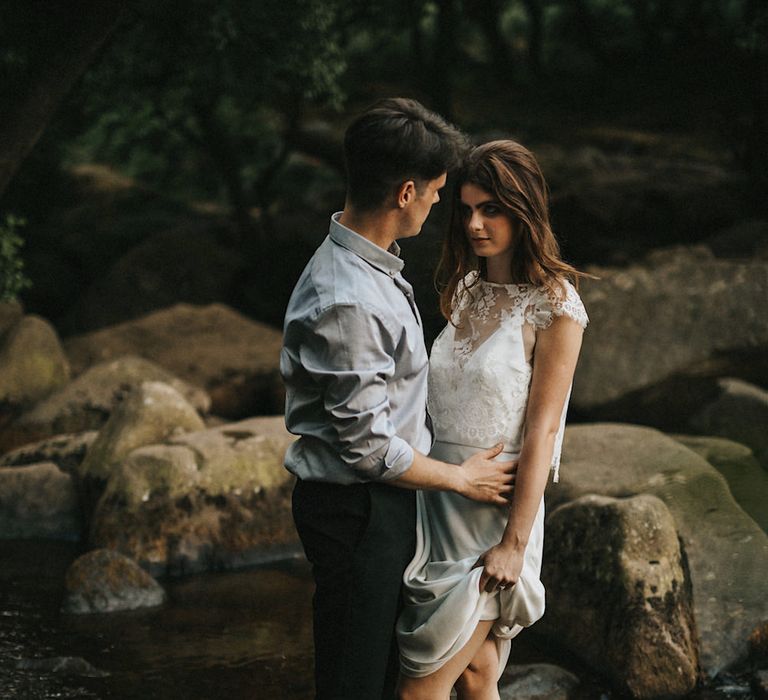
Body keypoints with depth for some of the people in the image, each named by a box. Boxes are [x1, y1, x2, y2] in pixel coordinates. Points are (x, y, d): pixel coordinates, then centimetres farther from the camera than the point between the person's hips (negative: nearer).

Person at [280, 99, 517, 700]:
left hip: (383, 499, 10)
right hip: (355, 509, -10)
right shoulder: (347, 302, -28)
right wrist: (460, 478, -9)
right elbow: (368, 446, -23)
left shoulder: (368, 265, 5)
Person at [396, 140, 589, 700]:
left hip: (495, 505, -6)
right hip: (439, 495, 6)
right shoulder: (468, 288, 10)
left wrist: (515, 542, -15)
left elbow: (541, 430, -13)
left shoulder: (553, 307, -11)